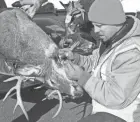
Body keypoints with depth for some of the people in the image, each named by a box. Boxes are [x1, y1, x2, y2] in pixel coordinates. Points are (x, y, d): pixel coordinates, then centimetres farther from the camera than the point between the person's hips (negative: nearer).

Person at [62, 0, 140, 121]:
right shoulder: (112, 38, 1)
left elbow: (116, 97, -30)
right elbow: (93, 63, 10)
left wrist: (82, 77, -28)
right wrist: (74, 58, -10)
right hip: (110, 108, 9)